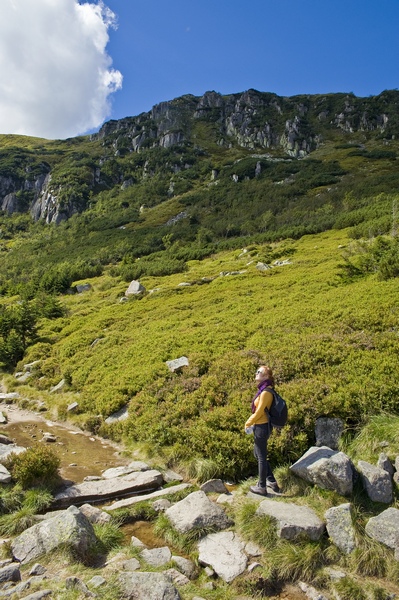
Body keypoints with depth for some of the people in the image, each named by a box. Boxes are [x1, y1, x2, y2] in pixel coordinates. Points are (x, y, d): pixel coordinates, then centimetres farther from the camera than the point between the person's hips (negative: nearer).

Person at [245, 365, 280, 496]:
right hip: (261, 426, 10)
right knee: (258, 454, 21)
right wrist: (250, 421, 11)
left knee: (261, 457, 3)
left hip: (262, 427, -10)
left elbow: (259, 412, -19)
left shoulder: (265, 392, -20)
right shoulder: (263, 390, 9)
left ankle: (262, 487, 17)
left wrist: (248, 423, -8)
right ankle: (272, 481, 30)